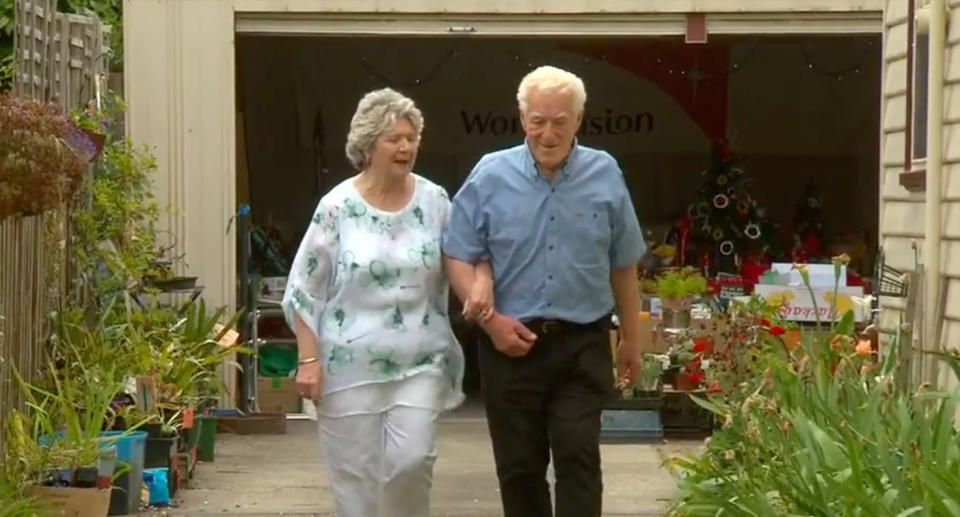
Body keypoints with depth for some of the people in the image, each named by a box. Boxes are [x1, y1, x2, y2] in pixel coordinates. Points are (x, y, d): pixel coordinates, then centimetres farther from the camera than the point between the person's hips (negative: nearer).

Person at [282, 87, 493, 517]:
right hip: (349, 364, -2)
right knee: (354, 472, 4)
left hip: (419, 362, 2)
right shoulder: (337, 207, -5)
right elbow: (305, 289, -3)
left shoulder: (435, 200, 2)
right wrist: (309, 359, -7)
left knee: (411, 460, -7)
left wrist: (482, 281, -13)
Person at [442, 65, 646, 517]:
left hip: (582, 345, 0)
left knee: (578, 459, -6)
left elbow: (623, 266, 9)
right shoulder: (491, 175, -3)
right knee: (519, 467, 9)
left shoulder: (605, 175, 1)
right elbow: (458, 257, -1)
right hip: (511, 344, 0)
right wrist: (490, 319, -12)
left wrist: (631, 340, 13)